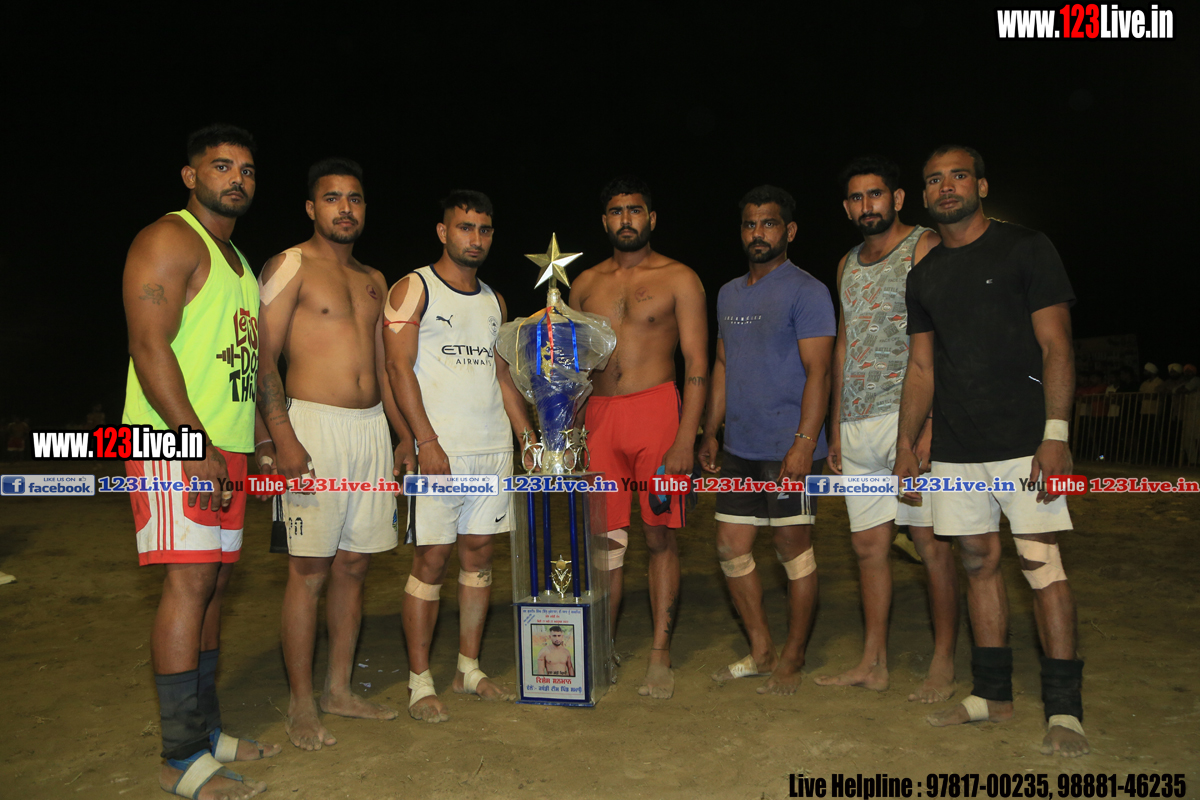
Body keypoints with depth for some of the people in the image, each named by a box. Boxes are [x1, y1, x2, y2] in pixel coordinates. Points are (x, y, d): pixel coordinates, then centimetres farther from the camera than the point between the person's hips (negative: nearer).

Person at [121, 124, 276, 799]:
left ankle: (207, 730, 21)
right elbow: (150, 346, -16)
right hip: (176, 443, -9)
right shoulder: (170, 240, -6)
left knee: (216, 580, 10)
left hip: (225, 447, 9)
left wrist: (258, 436, 18)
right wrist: (197, 445, -22)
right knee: (190, 581, -9)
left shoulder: (239, 261, 22)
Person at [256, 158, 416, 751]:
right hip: (313, 426, -6)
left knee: (354, 564, 9)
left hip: (372, 429, 6)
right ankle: (301, 703, 10)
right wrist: (282, 436, -18)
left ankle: (339, 689, 21)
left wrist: (405, 434, 17)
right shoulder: (291, 266, -1)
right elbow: (263, 357, -8)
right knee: (310, 568, -3)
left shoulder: (373, 280, 19)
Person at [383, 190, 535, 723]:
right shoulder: (413, 290, 0)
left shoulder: (494, 302, 17)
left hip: (494, 447, 6)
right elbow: (399, 368, -8)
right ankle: (420, 682, 8)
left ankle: (469, 668, 21)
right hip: (440, 448, -6)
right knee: (432, 560, -3)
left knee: (479, 554, 9)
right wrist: (427, 441, -16)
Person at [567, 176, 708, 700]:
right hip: (598, 416, 3)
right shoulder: (586, 282, 15)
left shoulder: (679, 279, 3)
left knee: (660, 537, 0)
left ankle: (660, 656, 10)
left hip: (657, 411, -3)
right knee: (604, 539, 4)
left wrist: (686, 439, -13)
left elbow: (697, 366, -3)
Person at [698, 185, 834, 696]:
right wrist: (710, 433, 15)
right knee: (731, 547, 9)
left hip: (789, 448, -7)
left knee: (793, 549, 3)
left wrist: (804, 444, -21)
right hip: (740, 448, 7)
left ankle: (791, 660, 18)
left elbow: (817, 372, -13)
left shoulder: (806, 291, -6)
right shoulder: (729, 294, 15)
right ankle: (761, 651, 25)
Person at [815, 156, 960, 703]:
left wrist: (930, 423, -18)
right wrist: (835, 428, 16)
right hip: (858, 426, 7)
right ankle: (873, 664, 16)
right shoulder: (847, 265, 20)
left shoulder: (925, 248, -1)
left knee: (930, 542, -2)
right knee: (868, 544, 8)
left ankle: (944, 664, 10)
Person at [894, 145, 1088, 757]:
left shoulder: (1025, 248, 1)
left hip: (1023, 437, -5)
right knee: (979, 562, 8)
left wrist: (1056, 434, -14)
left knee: (1040, 563, -6)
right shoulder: (924, 276, 14)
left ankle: (1063, 709, 3)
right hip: (955, 448, 5)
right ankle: (992, 694, 19)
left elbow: (1056, 345, -5)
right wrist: (905, 445, 10)